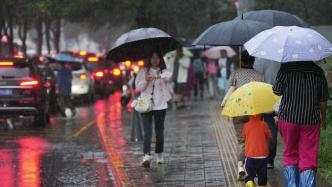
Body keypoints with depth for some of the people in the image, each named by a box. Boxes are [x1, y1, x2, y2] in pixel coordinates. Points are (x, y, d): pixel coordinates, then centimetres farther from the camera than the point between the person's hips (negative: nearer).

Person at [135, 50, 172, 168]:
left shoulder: (163, 71, 5)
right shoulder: (144, 71, 7)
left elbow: (168, 76, -20)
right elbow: (138, 86, 4)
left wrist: (157, 76, -37)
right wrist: (146, 80, -14)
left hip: (160, 105, 1)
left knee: (159, 132, 11)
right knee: (147, 131, -12)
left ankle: (160, 156, 25)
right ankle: (146, 156, -23)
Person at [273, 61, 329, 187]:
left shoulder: (286, 68, -8)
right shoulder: (318, 71, 0)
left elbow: (277, 91, -7)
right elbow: (323, 100, 6)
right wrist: (323, 118, 20)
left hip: (288, 117, 0)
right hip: (311, 120, 0)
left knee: (290, 154, 16)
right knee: (308, 159, 0)